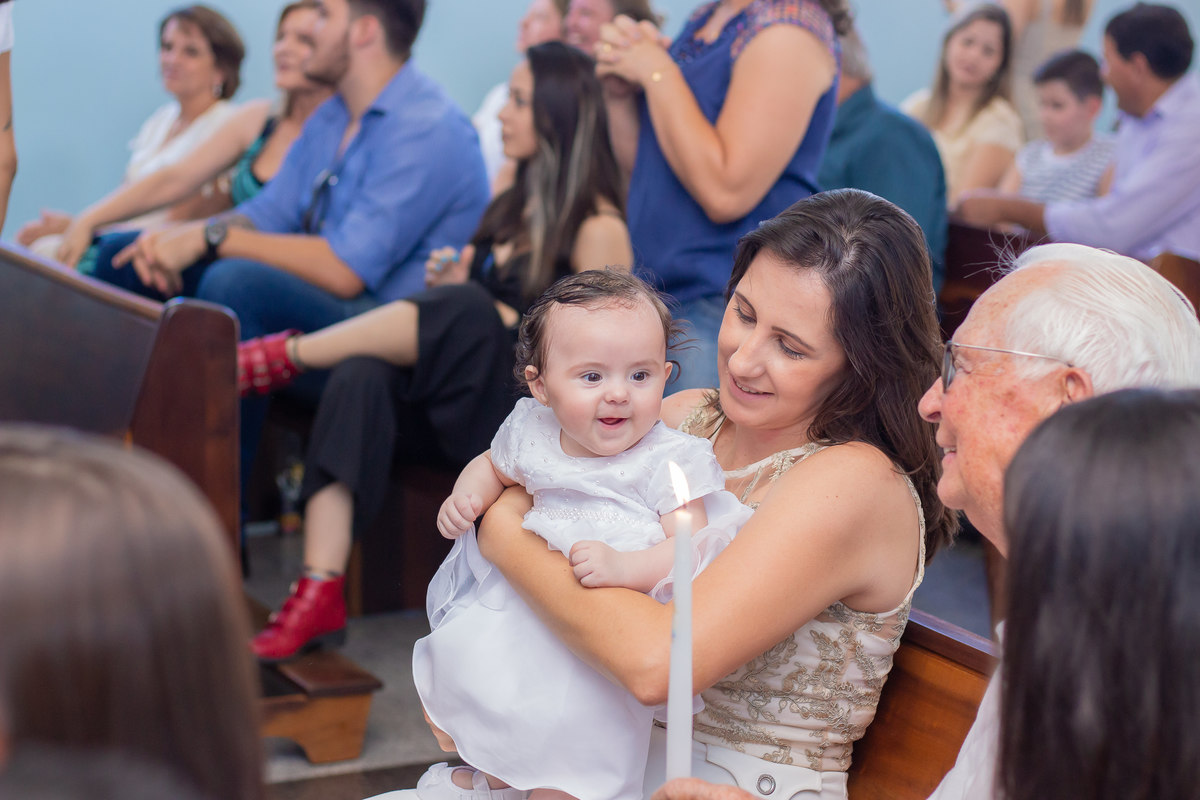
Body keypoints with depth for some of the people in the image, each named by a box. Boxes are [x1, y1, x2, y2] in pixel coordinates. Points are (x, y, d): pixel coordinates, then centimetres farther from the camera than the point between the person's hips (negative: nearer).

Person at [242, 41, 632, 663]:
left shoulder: (597, 226, -4)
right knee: (360, 377, -26)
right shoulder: (510, 207, 20)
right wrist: (452, 285, 1)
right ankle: (319, 593, -36)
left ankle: (280, 356, -20)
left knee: (464, 310, -33)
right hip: (460, 408, 6)